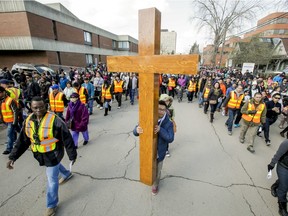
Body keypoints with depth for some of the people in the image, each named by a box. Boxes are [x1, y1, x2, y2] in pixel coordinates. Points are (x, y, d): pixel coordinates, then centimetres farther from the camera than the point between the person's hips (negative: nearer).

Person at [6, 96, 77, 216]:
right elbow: (22, 140, 3)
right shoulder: (29, 120, -6)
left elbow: (67, 139, -21)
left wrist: (72, 155, -15)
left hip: (53, 154, -7)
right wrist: (13, 156, -4)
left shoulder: (54, 120, -27)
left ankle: (51, 205, 31)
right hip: (40, 155, 7)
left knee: (51, 180, 7)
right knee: (56, 165, 32)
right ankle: (67, 174, 64)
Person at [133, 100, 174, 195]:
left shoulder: (168, 124, -15)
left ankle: (155, 185, 53)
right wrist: (137, 130, -41)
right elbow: (135, 132, -15)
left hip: (159, 153, -1)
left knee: (157, 171, 21)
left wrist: (160, 130, -39)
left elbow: (170, 138, -22)